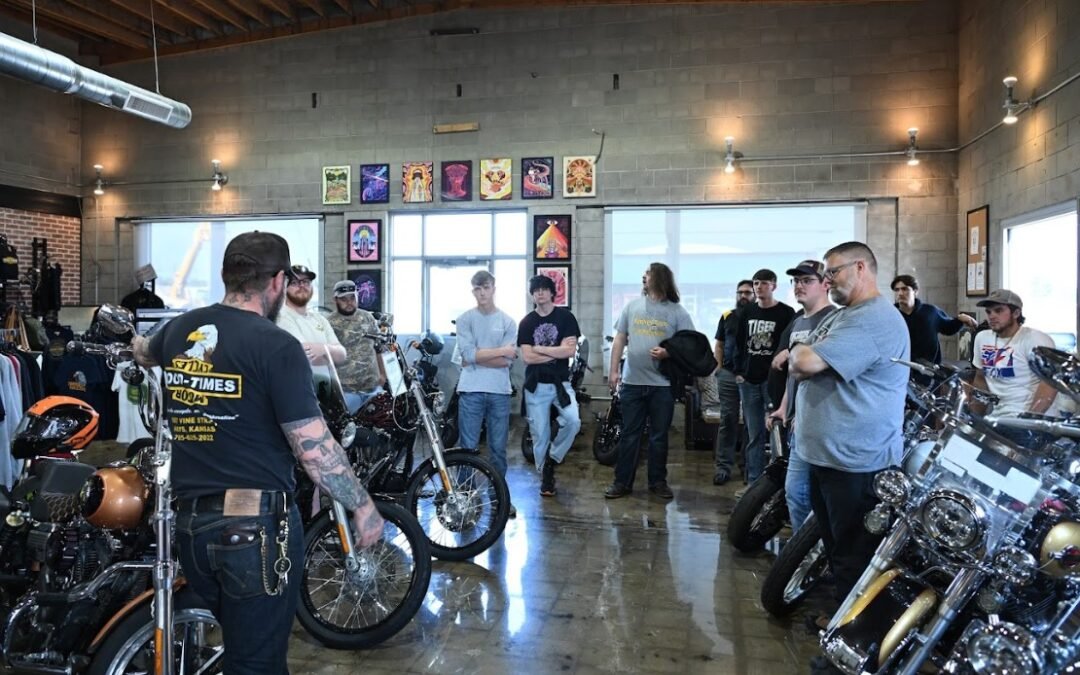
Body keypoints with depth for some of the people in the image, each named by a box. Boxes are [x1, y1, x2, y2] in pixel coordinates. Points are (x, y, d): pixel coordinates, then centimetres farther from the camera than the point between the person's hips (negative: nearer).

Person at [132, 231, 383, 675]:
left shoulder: (178, 330, 5)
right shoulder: (276, 345, -16)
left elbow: (144, 354, 31)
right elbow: (314, 450, -18)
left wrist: (140, 344, 55)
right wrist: (363, 506, -4)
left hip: (189, 522, 7)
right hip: (255, 525, -7)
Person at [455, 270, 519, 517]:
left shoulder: (507, 322, 5)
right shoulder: (465, 319, 2)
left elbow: (508, 361, -4)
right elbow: (468, 354, -11)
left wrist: (477, 358, -8)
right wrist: (501, 350, -8)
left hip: (499, 392, 1)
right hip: (471, 391, -1)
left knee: (498, 447, 10)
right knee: (468, 447, 3)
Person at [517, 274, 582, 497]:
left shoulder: (566, 317, 1)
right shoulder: (526, 322, 6)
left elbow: (570, 351, -9)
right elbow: (527, 357, -5)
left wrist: (539, 348, -7)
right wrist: (557, 352, -8)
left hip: (560, 382, -1)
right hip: (536, 385, 1)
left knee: (573, 421, -23)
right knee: (539, 435, 3)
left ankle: (552, 459, 1)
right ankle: (545, 477, 20)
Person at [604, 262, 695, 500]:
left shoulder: (677, 312, -1)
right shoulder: (632, 306, 8)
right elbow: (619, 340, 9)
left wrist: (668, 353, -19)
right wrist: (614, 370, 2)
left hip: (662, 384, -2)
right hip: (632, 382, 2)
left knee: (659, 436, 9)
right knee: (628, 434, 7)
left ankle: (658, 481, 21)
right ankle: (622, 481, 14)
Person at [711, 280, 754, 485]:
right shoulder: (727, 317, 12)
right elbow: (719, 345, 16)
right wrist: (718, 367, 3)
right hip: (728, 374, 2)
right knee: (728, 419, 2)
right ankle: (723, 465, 5)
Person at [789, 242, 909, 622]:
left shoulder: (873, 319, -19)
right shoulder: (842, 316, 17)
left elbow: (806, 362, -26)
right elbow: (800, 368, 22)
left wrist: (799, 353, -6)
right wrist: (801, 360, 2)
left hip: (854, 461, -10)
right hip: (825, 450, 11)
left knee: (853, 553, 2)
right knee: (833, 543, 21)